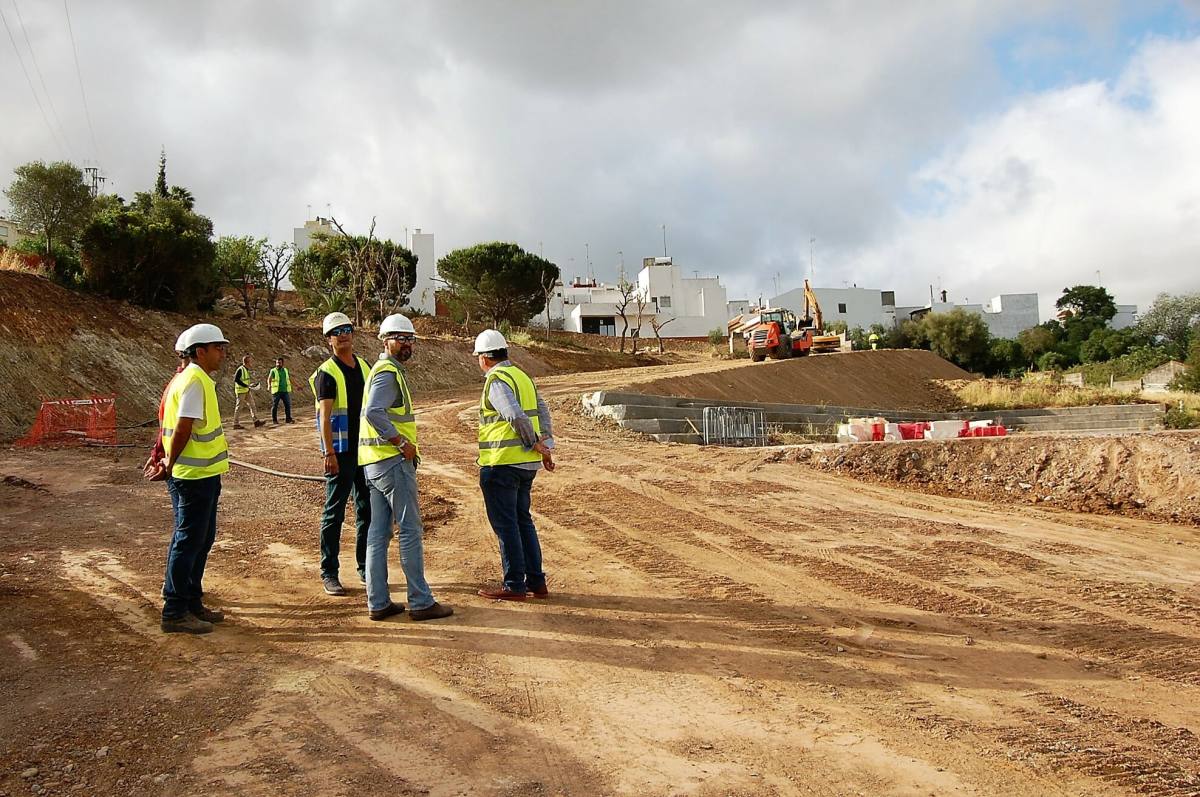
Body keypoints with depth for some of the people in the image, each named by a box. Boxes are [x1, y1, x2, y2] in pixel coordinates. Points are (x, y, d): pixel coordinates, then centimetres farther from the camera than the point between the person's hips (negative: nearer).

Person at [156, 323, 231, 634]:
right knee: (187, 541, -3)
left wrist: (168, 462, 17)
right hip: (193, 476, -10)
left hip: (203, 474, 10)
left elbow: (180, 427, 18)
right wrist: (170, 465, -13)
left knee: (202, 539, 17)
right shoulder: (194, 381, -17)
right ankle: (175, 612, 5)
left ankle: (192, 602, 28)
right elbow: (183, 428, -22)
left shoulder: (199, 379, 15)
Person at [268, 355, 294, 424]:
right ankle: (274, 420, 11)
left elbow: (291, 378, 21)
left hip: (285, 391, 4)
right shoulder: (273, 371, -3)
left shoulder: (286, 370, 12)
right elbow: (269, 379, -15)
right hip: (276, 391, -4)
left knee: (288, 405, 0)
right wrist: (269, 385, -35)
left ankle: (288, 419, 8)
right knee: (275, 406, 2)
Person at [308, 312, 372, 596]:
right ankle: (329, 573, 8)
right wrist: (329, 453, -22)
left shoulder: (365, 367, 11)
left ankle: (365, 567, 22)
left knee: (367, 509, 12)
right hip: (341, 452, -6)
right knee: (334, 512, 0)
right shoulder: (326, 373, -8)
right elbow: (325, 416, -15)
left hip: (366, 450, 6)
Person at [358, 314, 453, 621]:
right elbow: (374, 413, -26)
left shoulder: (383, 370, 20)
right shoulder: (389, 373, -12)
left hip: (376, 463, 10)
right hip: (394, 461, -10)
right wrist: (402, 441, -21)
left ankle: (378, 602, 14)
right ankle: (420, 602, 0)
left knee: (378, 532, 9)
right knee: (410, 530, -5)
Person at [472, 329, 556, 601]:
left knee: (505, 524, 0)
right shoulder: (522, 376, 16)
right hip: (526, 464, 9)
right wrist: (547, 446, 8)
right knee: (522, 520, 16)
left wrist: (536, 445, -12)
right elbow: (542, 411, 14)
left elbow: (516, 416, -23)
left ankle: (514, 585, 6)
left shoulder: (496, 381, -12)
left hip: (502, 462, -9)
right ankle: (536, 581, 19)